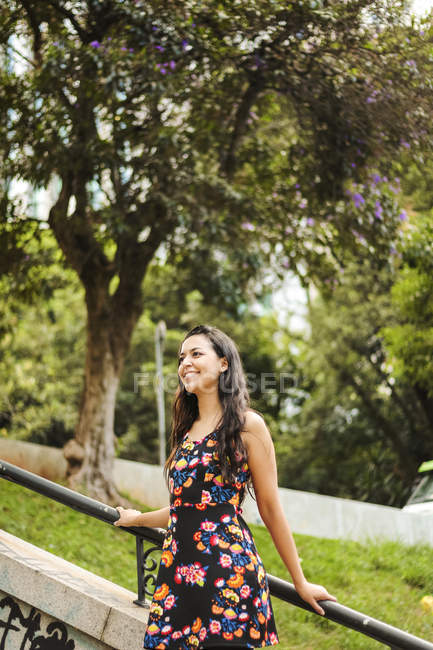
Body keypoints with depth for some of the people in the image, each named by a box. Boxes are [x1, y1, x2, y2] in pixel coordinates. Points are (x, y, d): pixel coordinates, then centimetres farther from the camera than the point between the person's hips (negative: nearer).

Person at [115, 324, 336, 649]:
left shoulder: (247, 425, -2)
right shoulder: (187, 429, 17)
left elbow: (270, 508, -1)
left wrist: (301, 583, 3)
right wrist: (137, 519, 39)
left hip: (229, 568, -6)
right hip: (178, 569, 6)